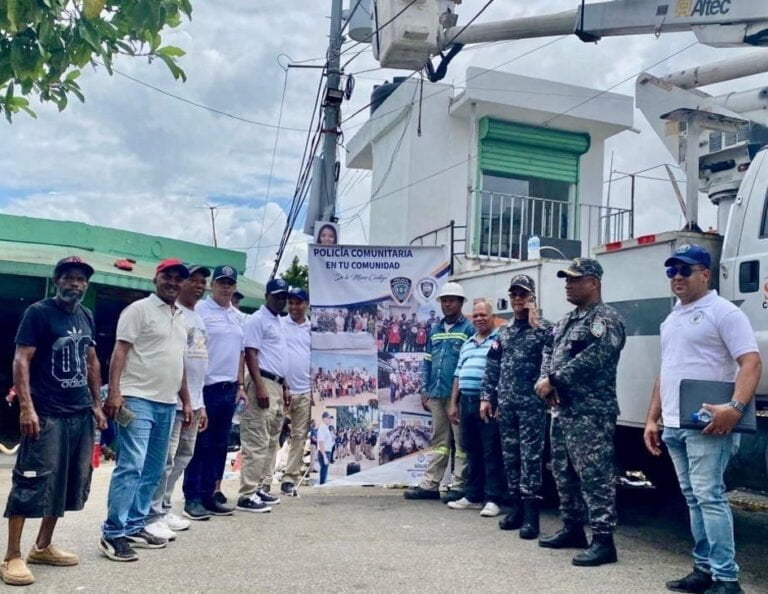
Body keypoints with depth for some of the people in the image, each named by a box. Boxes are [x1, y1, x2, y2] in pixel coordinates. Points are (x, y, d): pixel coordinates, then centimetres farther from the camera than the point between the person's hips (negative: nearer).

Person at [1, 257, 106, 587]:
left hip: (81, 414, 7)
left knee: (69, 482, 10)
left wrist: (97, 404, 15)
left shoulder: (86, 317, 13)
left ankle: (43, 547, 23)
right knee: (32, 482, -7)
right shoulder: (38, 312, -6)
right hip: (47, 414, -7)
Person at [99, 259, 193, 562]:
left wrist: (185, 401, 20)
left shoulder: (181, 318, 18)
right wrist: (114, 392, -21)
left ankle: (134, 527, 18)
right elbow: (120, 351, -11)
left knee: (153, 471, 10)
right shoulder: (139, 309, -4)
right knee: (131, 466, -12)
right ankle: (113, 533, -6)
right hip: (138, 399, -8)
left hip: (167, 403, 8)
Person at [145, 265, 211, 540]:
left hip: (193, 401, 9)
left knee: (182, 457, 13)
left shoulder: (199, 318, 19)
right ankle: (152, 516, 1)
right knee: (165, 459, -6)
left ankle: (164, 509, 23)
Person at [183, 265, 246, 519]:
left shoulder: (238, 316, 15)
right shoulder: (199, 310, -7)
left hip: (229, 388, 7)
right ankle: (192, 498, 5)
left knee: (219, 444, 10)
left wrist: (240, 385, 14)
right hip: (205, 386, -7)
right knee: (200, 444, -1)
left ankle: (209, 493, 19)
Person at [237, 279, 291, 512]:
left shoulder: (279, 322, 20)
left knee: (271, 443, 12)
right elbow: (250, 354, -14)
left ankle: (262, 488, 19)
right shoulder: (257, 320, -7)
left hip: (277, 386, 10)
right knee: (257, 443, -11)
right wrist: (259, 387, -22)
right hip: (263, 383, -10)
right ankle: (247, 495, -9)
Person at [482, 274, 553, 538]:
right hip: (506, 402, 5)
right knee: (510, 455, 9)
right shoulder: (504, 332, 14)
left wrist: (534, 321, -17)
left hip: (532, 402, -5)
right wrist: (487, 397, 8)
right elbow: (492, 367, 14)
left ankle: (531, 513, -3)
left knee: (531, 456, -6)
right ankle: (515, 507, 19)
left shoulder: (543, 327, -1)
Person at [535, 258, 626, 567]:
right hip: (562, 409, 10)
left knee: (595, 475, -8)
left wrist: (553, 380, -16)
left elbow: (590, 360, -21)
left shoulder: (606, 319, -11)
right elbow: (549, 351, 18)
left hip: (590, 412, -10)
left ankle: (603, 540, -2)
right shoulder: (567, 320, 19)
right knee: (563, 471, 16)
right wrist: (546, 381, -2)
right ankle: (572, 528, 28)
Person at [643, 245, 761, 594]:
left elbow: (751, 362, -15)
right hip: (673, 425, 8)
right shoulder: (671, 319, 18)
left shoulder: (723, 312, -6)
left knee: (709, 496, -10)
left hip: (707, 424, -8)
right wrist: (652, 418, 18)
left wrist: (736, 406, -29)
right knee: (693, 499, 12)